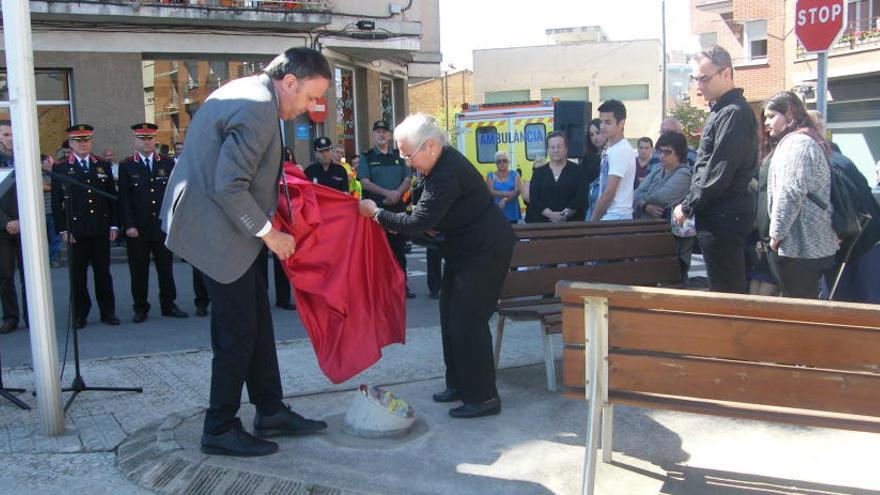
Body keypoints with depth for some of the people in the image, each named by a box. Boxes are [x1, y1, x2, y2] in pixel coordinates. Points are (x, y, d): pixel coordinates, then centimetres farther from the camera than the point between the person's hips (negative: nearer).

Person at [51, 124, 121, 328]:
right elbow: (56, 203, 2)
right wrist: (62, 230, -5)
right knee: (78, 275, 4)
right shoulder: (60, 169, 4)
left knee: (103, 272, 7)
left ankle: (108, 312, 14)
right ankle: (79, 314, 13)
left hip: (101, 229, 2)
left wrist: (114, 225, 3)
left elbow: (112, 197, 10)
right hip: (75, 231, -1)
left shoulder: (103, 166, 11)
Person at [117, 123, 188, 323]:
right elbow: (124, 199, -1)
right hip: (137, 229, -1)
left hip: (163, 227, 1)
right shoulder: (126, 166, 3)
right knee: (139, 271, 4)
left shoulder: (168, 163, 8)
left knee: (165, 269, 7)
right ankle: (140, 309, 14)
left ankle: (169, 305, 17)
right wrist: (128, 225, -8)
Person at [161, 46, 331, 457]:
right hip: (217, 232, -11)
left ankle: (271, 412, 25)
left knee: (257, 320, 15)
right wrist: (269, 233, -17)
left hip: (226, 224, 11)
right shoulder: (258, 110, -22)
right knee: (238, 331, -1)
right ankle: (220, 431, 13)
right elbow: (228, 188, -27)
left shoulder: (246, 92, 11)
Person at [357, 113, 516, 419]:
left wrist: (376, 213, -17)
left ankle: (483, 397, 2)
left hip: (484, 252, -11)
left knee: (467, 322, -8)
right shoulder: (441, 163, 4)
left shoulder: (447, 175, -28)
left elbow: (417, 223, -28)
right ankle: (459, 384, 27)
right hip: (465, 249, 11)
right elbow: (424, 208, 17)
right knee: (451, 316, 14)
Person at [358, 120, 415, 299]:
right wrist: (386, 193, -19)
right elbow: (365, 182, -8)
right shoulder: (366, 157, 4)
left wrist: (397, 193, -14)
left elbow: (408, 179, 6)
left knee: (399, 248, 6)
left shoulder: (398, 156, 13)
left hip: (398, 208, 3)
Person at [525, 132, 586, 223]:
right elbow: (533, 199, 1)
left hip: (571, 221, -1)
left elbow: (581, 198, -3)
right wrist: (551, 214, -13)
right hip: (544, 221, 1)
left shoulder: (576, 170, 6)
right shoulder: (538, 172, 11)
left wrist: (565, 214, -14)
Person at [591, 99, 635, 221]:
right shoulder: (609, 149, 15)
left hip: (616, 217, -9)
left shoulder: (621, 150, -14)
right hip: (609, 215, 9)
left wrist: (593, 220, -9)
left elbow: (609, 192, -16)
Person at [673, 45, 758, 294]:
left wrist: (687, 207, -10)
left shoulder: (734, 113, -15)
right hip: (721, 215, 10)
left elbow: (719, 173, -20)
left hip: (723, 217, -10)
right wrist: (691, 206, 12)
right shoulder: (721, 111, 17)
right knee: (733, 290, 15)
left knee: (726, 292, -4)